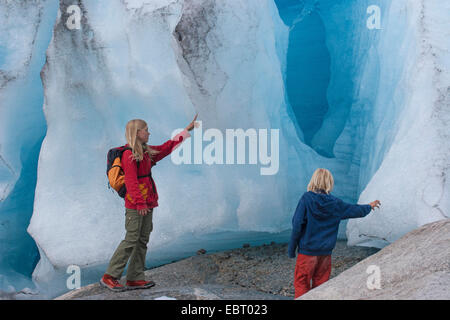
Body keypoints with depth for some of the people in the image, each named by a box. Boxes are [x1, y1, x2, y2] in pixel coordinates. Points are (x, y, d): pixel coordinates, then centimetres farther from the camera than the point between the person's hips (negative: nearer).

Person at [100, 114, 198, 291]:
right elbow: (131, 181, -17)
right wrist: (140, 202, -22)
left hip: (147, 203, 9)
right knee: (131, 240, -9)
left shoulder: (147, 152, 16)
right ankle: (109, 277, -2)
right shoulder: (129, 154, -11)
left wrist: (187, 130, 29)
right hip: (135, 204, -9)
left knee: (143, 240, 9)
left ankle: (135, 278, 14)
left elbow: (167, 147, 27)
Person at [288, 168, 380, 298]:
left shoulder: (306, 198, -10)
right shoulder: (335, 203, 0)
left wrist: (292, 248, -5)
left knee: (301, 284, 3)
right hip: (325, 253, 3)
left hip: (307, 251, -3)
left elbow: (297, 224, -14)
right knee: (321, 285, 13)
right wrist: (369, 206, 37)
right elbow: (355, 210, 16)